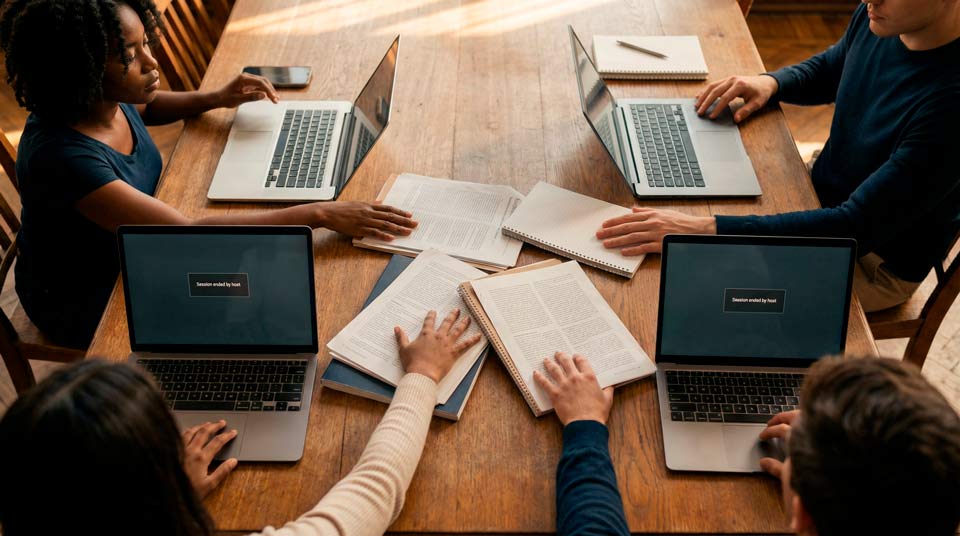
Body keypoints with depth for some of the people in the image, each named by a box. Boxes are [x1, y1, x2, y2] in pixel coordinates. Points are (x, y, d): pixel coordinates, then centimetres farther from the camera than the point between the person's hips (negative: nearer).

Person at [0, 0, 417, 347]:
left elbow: (146, 107, 15)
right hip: (82, 306, -7)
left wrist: (216, 98, -5)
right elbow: (187, 234, -43)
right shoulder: (61, 154, -38)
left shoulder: (110, 99, -13)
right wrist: (320, 215, -42)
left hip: (128, 251, 7)